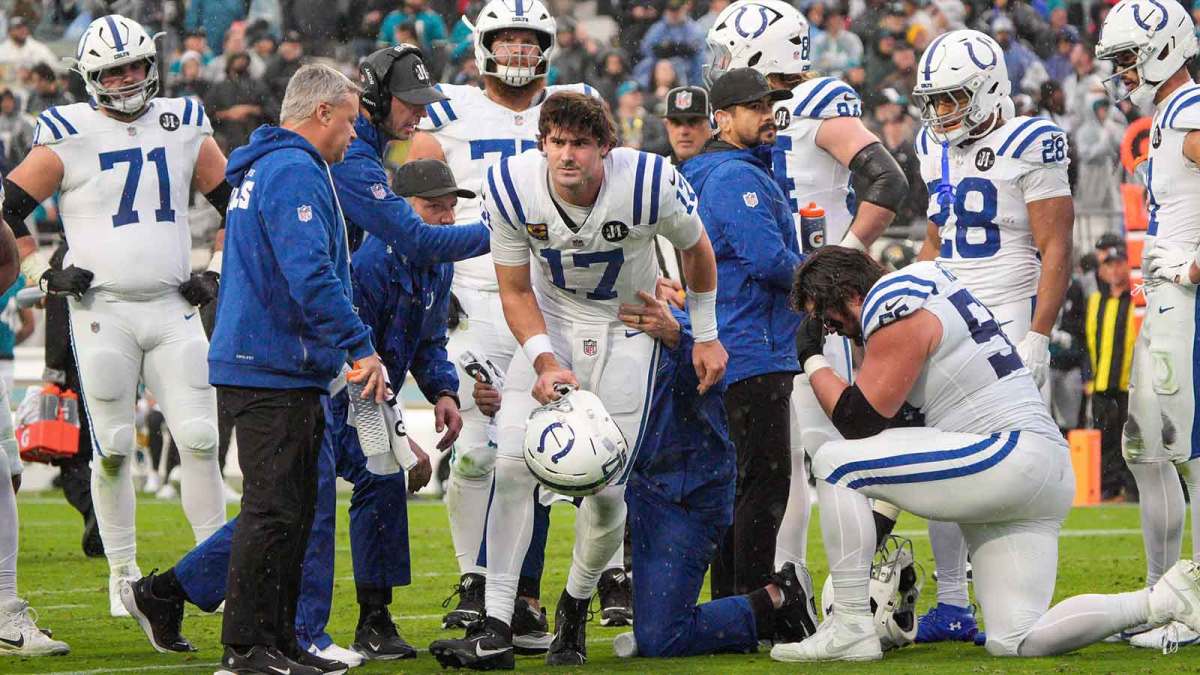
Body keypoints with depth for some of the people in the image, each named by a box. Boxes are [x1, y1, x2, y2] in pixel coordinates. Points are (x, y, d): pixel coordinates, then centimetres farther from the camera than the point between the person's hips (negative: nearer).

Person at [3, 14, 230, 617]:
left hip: (173, 309, 3)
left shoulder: (183, 127, 7)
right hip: (102, 312, -3)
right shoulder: (69, 137, -4)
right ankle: (123, 574, 12)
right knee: (113, 449, 1)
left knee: (200, 441, -3)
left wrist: (223, 273, 9)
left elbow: (235, 203, 18)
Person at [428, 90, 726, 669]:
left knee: (605, 488, -7)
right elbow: (515, 291, -6)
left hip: (629, 326, -1)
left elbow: (695, 250, -3)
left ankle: (575, 608, 22)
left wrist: (706, 336, 6)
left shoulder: (650, 184, -26)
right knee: (512, 463, -15)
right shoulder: (513, 188, -20)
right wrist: (546, 363, -21)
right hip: (552, 320, 2)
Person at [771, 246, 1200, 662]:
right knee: (1014, 643, 7)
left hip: (1010, 453, -10)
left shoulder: (897, 313, -8)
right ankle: (1165, 599, 5)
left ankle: (851, 631, -10)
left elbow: (859, 420, -10)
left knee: (834, 463, -9)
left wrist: (813, 360, 2)